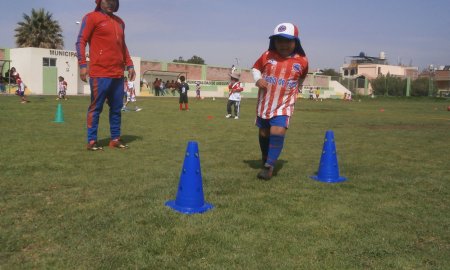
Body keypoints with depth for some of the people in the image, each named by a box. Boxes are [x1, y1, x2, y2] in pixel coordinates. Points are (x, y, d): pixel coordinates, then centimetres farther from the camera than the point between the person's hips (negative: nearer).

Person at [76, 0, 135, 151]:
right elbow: (81, 41, -5)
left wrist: (129, 65, 19)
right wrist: (82, 64, -14)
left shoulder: (120, 22, 20)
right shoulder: (91, 17, 0)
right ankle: (92, 141, 5)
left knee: (116, 108, 8)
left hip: (118, 74, 7)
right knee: (96, 108, -2)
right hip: (100, 73, -6)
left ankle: (115, 139, 17)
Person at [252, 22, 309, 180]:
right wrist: (258, 79, -8)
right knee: (263, 134, 14)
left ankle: (269, 166, -9)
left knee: (278, 132, -21)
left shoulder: (302, 61, -6)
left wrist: (292, 90, 6)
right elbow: (255, 68, 10)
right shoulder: (267, 55, -6)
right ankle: (265, 160, 37)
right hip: (264, 103, 3)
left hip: (284, 105, -2)